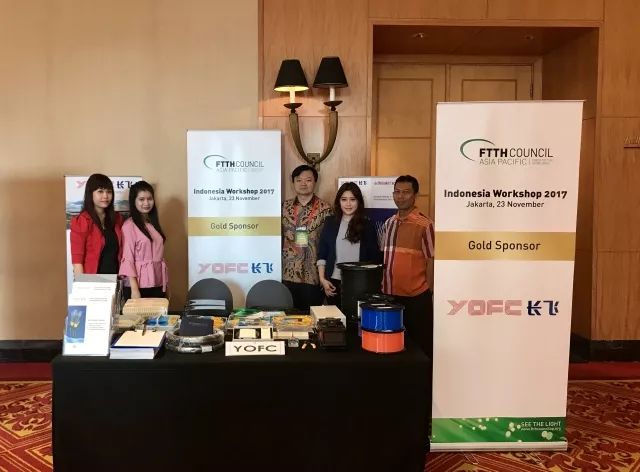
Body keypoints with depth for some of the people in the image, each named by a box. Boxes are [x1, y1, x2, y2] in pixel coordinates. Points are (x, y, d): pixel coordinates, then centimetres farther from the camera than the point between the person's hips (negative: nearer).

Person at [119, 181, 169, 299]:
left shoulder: (154, 224, 14)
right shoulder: (129, 226, -6)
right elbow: (127, 259, -10)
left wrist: (166, 285, 12)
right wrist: (134, 289, -16)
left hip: (158, 285, 6)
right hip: (140, 285, -6)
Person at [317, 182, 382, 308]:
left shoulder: (367, 225, 2)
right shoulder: (330, 222, 5)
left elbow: (374, 256, 4)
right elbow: (322, 253, 5)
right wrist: (322, 279, -2)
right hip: (334, 282, 1)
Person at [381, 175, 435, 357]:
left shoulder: (425, 225, -10)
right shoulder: (388, 224, 8)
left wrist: (435, 295, -9)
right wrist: (381, 287, 12)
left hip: (416, 298, -5)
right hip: (389, 294, 5)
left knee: (420, 346, 8)